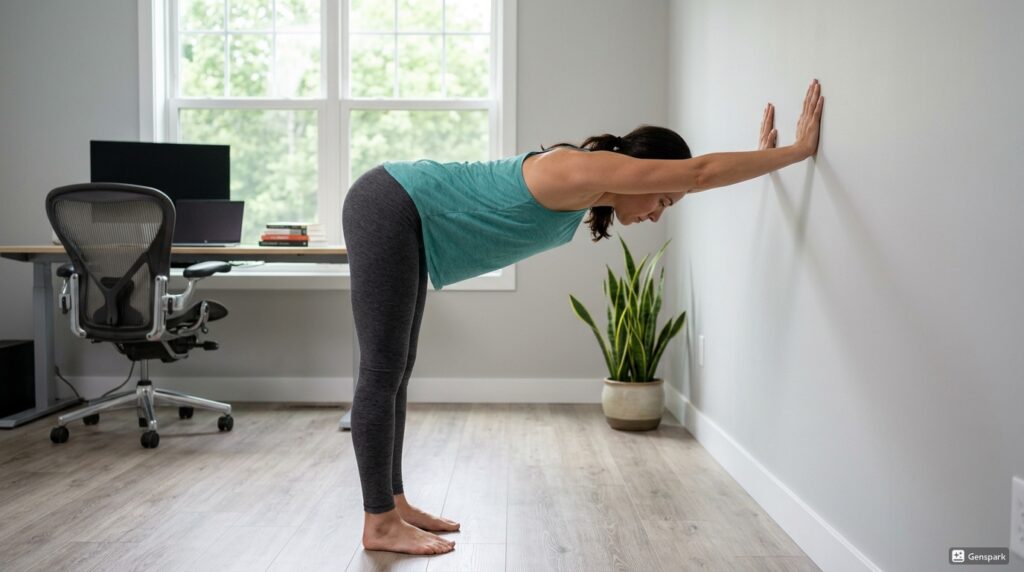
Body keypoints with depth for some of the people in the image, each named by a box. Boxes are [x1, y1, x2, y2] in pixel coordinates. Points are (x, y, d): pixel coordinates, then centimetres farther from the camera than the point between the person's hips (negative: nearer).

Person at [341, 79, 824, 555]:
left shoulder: (587, 186, 6)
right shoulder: (581, 169, -22)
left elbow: (694, 176, 20)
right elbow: (699, 173, -23)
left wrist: (759, 156, 21)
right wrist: (798, 150, -15)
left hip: (401, 217, 10)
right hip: (389, 209, -10)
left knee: (395, 373, 11)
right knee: (382, 373, -6)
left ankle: (392, 504, 20)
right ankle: (380, 524, 2)